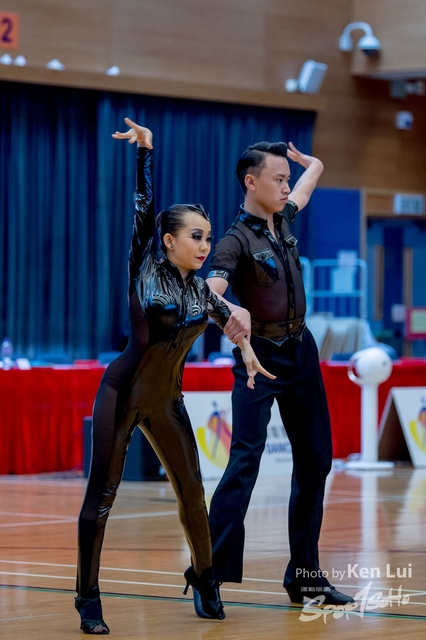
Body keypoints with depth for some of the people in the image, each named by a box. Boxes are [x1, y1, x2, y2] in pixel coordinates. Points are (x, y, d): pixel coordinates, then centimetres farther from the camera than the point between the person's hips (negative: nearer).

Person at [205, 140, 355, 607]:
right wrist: (230, 310, -52)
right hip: (260, 359, -8)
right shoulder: (237, 240, -16)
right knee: (245, 459, -18)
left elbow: (312, 173, 31)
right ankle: (210, 573, -19)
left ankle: (304, 574, 18)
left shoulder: (282, 219, 6)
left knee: (315, 461, 10)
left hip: (301, 353, 8)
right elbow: (210, 291, -37)